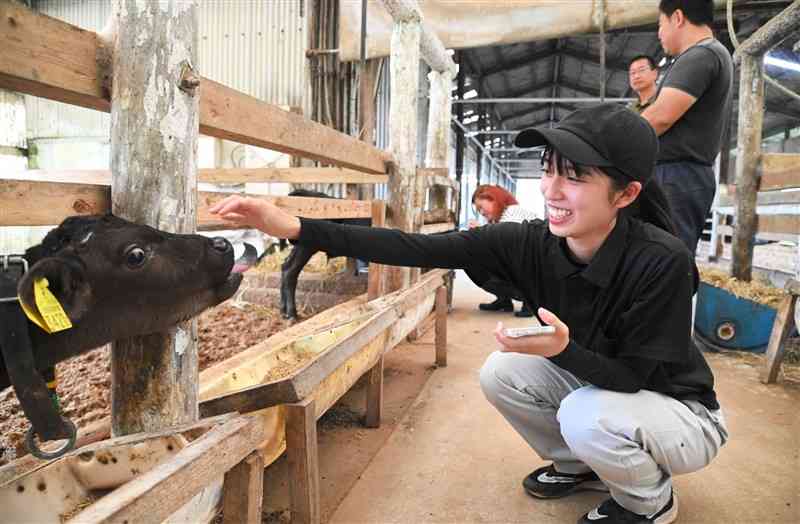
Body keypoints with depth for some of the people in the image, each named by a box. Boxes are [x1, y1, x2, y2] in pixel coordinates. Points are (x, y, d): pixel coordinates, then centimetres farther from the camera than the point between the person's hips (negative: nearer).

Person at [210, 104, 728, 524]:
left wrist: (562, 348, -46)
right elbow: (418, 249, -28)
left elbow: (633, 376, -24)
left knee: (586, 415, -32)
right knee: (500, 372, -11)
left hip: (680, 408, -4)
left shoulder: (662, 261, -32)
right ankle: (578, 465, 16)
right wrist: (296, 226, -34)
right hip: (595, 386, 5)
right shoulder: (532, 243, -20)